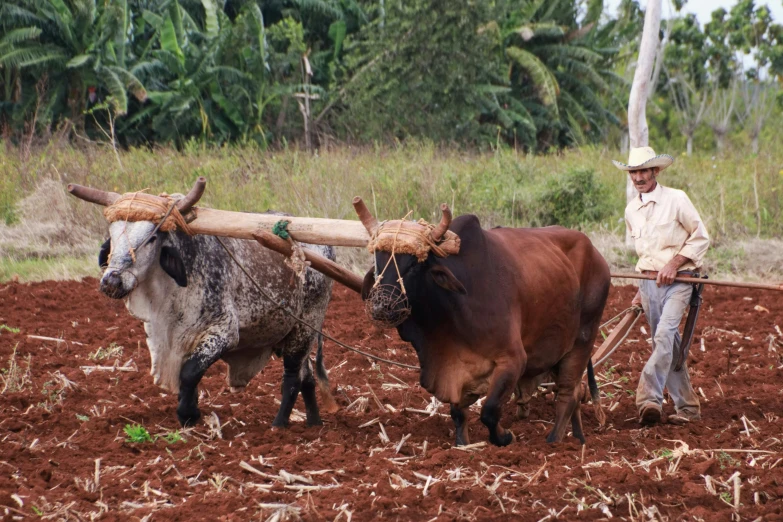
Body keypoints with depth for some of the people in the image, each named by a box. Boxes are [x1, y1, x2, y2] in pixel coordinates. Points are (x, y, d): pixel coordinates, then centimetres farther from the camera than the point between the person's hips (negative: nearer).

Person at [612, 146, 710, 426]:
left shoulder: (676, 199, -6)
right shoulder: (631, 210, 11)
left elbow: (700, 237, -3)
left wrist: (674, 264, -13)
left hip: (678, 279, -6)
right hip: (649, 283, 6)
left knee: (664, 334, -24)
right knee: (668, 347, 6)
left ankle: (649, 397, -32)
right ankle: (687, 407, 13)